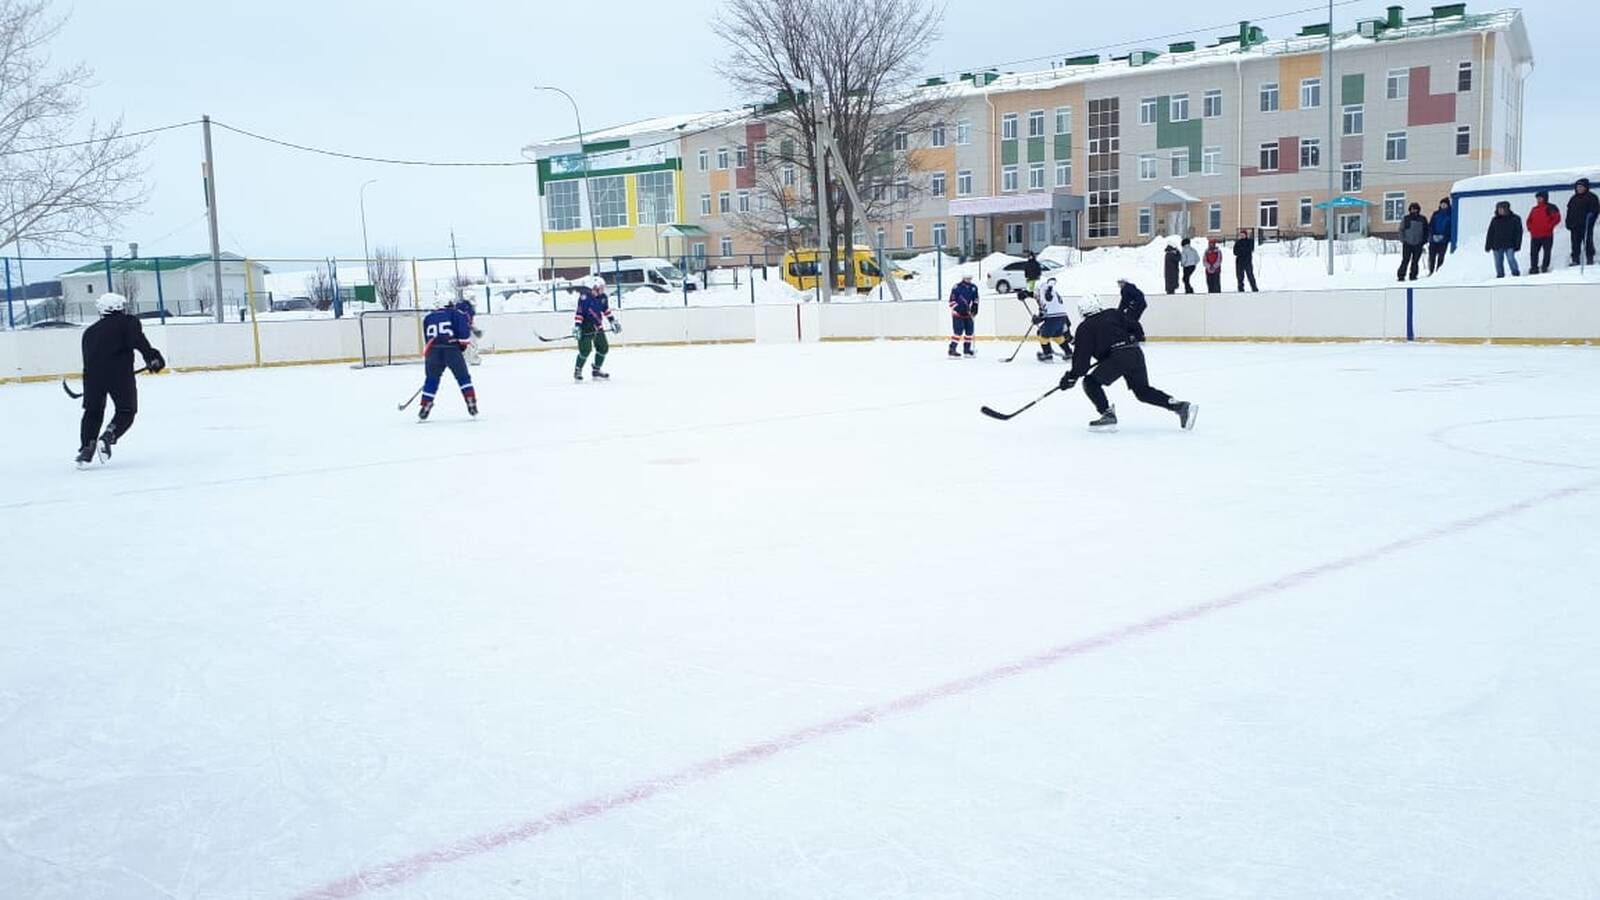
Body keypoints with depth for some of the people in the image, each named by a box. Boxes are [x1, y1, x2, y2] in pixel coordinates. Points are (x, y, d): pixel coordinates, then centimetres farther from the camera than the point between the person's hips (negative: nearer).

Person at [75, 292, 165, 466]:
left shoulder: (90, 331, 25)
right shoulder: (128, 322, 9)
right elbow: (138, 340, -10)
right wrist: (152, 357, -15)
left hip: (93, 374, 4)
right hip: (120, 373, -4)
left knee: (93, 411, 19)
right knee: (126, 411, 9)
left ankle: (86, 448, 10)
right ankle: (107, 437, -15)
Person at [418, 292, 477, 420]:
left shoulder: (428, 318, 22)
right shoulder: (456, 314, 10)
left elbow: (428, 338, 22)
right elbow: (465, 332, -3)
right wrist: (462, 344, 13)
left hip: (432, 351, 3)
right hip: (452, 349, -3)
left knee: (431, 380, 16)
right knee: (463, 377, 10)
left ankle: (424, 409, 14)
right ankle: (472, 405, 3)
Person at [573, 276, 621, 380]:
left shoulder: (602, 297, 0)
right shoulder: (584, 298, -20)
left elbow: (606, 309, 14)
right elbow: (579, 313, -20)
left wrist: (613, 321, 14)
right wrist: (576, 327, -25)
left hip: (598, 327, 7)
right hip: (586, 327, -7)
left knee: (603, 347, 6)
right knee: (585, 349, -16)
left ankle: (596, 371, 20)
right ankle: (577, 371, 2)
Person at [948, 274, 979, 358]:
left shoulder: (973, 288, 6)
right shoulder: (957, 287, -15)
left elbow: (975, 299, 18)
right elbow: (952, 301, -15)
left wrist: (974, 307, 5)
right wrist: (957, 309, -21)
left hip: (967, 313, 7)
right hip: (957, 313, -7)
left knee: (969, 330, 7)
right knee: (958, 331, -16)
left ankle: (967, 350, 20)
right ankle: (952, 350, -15)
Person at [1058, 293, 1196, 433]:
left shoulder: (1085, 328, 5)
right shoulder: (1113, 314, 20)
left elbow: (1082, 356, 2)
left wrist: (1071, 377, 9)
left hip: (1118, 357, -6)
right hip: (1136, 353, 6)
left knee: (1091, 383, 8)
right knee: (1143, 391, 18)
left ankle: (1108, 415, -3)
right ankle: (1181, 407, 6)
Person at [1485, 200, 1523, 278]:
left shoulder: (1515, 219, 1)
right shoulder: (1495, 220, 9)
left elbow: (1519, 232, 1)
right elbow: (1490, 233, 12)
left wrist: (1517, 245, -6)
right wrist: (1488, 245, 8)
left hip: (1509, 245, -3)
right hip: (1497, 246, 3)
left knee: (1511, 259, -13)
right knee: (1498, 262, 5)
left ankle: (1516, 274, 0)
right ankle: (1500, 276, 16)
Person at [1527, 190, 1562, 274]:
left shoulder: (1550, 208, -1)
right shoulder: (1534, 209, 14)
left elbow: (1557, 218, -8)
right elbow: (1529, 220, 23)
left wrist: (1549, 226, -14)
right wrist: (1530, 227, 5)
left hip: (1547, 235, -5)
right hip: (1535, 235, 5)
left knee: (1547, 251, 1)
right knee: (1533, 252, 3)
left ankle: (1545, 267, 7)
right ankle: (1534, 267, 9)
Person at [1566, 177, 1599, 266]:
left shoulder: (1591, 197, 3)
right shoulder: (1573, 199, 17)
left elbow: (1596, 208, -2)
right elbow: (1569, 211, 21)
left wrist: (1592, 214, -20)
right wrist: (1568, 223, 13)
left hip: (1586, 225, -5)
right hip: (1575, 226, 5)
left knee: (1588, 242, -4)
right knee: (1575, 244, 4)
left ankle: (1590, 260, 1)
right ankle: (1575, 260, 7)